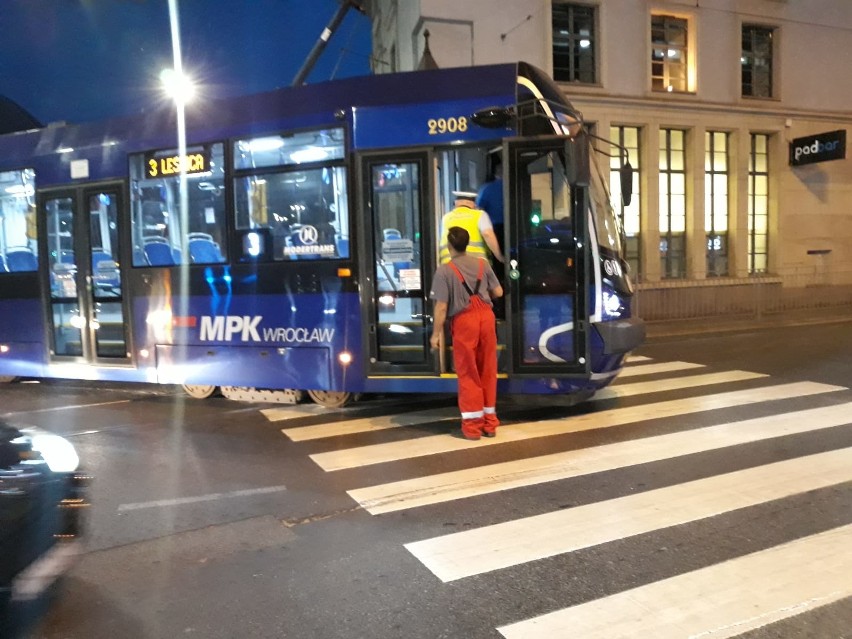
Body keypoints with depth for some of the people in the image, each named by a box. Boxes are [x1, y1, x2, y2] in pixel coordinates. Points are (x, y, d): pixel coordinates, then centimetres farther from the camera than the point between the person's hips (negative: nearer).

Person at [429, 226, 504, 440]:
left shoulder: (444, 270, -8)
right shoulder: (482, 263, 6)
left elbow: (441, 306, -11)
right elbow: (498, 292, 11)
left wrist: (436, 333, -3)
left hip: (464, 320, -4)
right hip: (486, 316, 4)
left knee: (468, 373, 5)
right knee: (487, 370, 12)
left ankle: (472, 424, 10)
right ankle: (489, 422, 19)